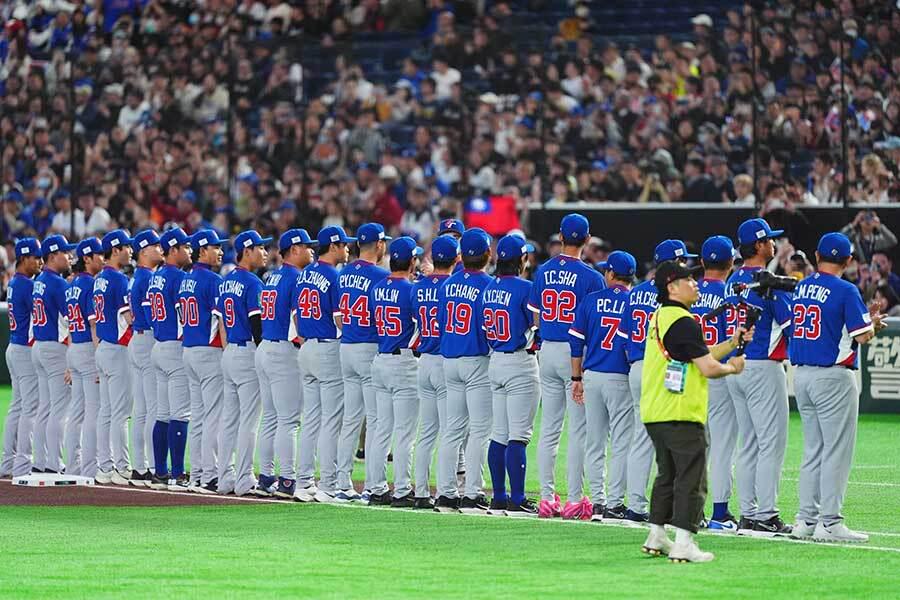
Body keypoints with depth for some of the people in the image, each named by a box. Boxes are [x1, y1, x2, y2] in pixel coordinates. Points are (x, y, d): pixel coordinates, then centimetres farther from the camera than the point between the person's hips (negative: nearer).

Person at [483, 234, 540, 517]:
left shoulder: (489, 288, 8)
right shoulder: (524, 287, -14)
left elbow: (487, 328, 12)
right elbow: (537, 327, -12)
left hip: (495, 362, 7)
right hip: (520, 364, -7)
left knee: (499, 434, 12)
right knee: (518, 435, -6)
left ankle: (499, 498, 15)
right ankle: (517, 501, -6)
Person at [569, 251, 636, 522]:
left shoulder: (591, 300, 3)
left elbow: (576, 341, 4)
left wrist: (577, 378, 10)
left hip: (592, 376, 3)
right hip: (621, 379, -3)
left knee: (594, 442, 10)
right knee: (621, 443, 0)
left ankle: (597, 500, 10)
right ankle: (614, 503, -3)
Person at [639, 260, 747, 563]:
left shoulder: (659, 317, 16)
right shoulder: (683, 322, -15)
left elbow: (702, 355, 20)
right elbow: (708, 368, -17)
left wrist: (733, 342, 15)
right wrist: (732, 367, 2)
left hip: (653, 414, 10)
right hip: (681, 415, -10)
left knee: (667, 475, 19)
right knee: (691, 479, -6)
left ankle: (656, 537, 22)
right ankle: (683, 544, -9)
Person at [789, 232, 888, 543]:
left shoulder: (801, 288, 9)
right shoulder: (845, 291, -12)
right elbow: (863, 335, -15)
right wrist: (875, 322, 7)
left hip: (801, 374, 7)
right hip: (832, 377, -7)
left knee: (813, 450, 14)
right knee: (837, 451, -2)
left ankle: (806, 520, 13)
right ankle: (829, 523, -5)